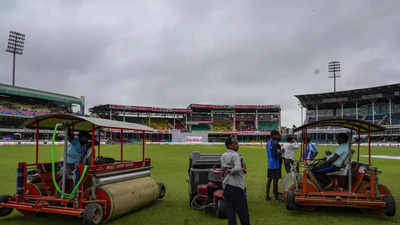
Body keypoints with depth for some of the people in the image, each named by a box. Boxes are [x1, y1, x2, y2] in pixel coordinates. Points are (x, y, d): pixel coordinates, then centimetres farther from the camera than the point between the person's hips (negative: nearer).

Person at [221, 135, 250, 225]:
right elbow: (237, 168, -27)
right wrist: (230, 171, -9)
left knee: (230, 211, 9)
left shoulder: (223, 156, 10)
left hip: (226, 186, 7)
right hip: (236, 186, -7)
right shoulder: (235, 155, -13)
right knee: (243, 212, 7)